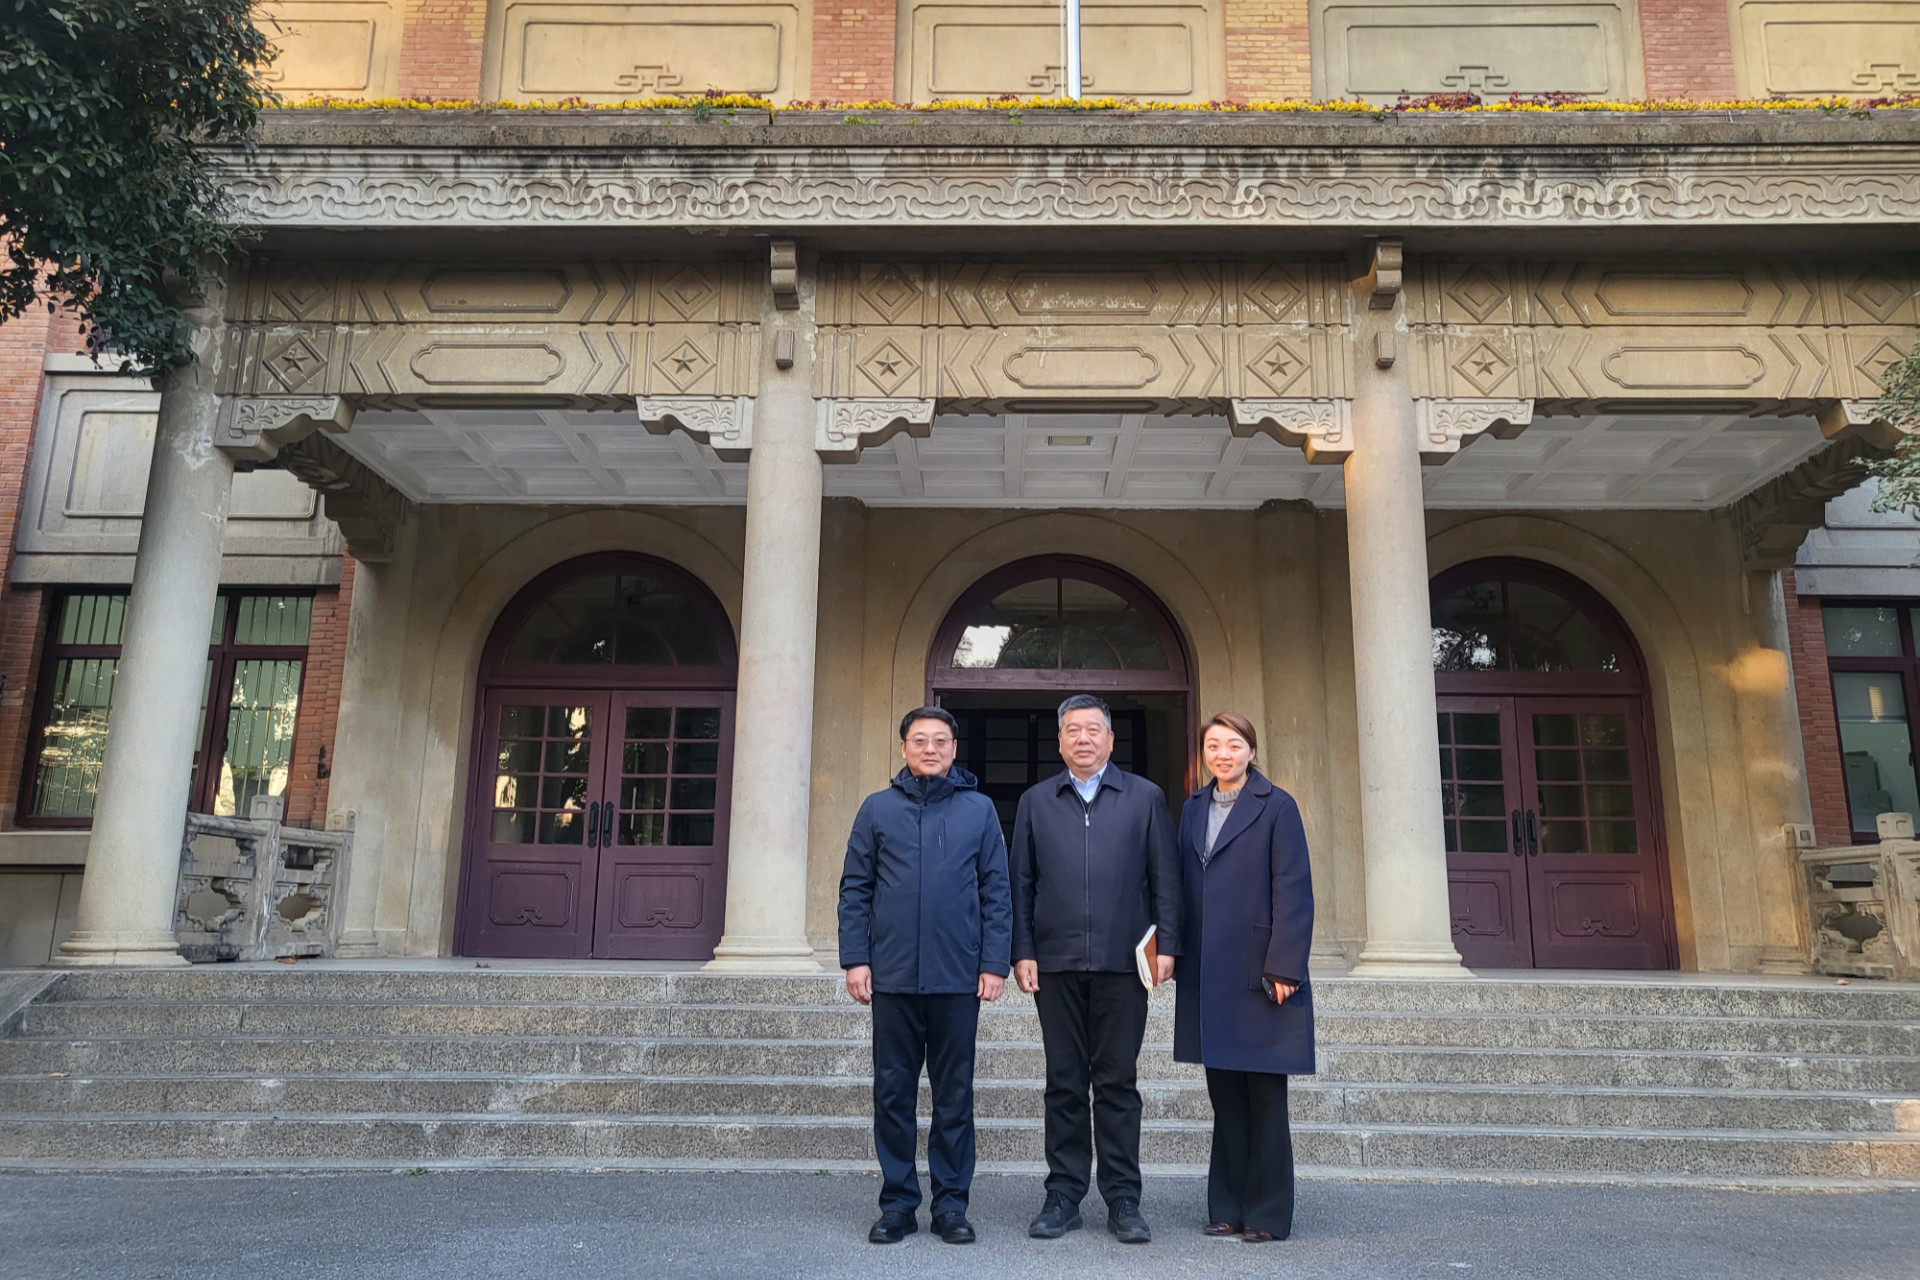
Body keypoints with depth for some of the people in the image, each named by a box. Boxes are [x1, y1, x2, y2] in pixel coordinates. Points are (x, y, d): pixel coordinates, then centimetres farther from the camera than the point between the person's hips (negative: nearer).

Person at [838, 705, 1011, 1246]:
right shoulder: (878, 809, 7)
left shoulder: (979, 809, 6)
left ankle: (951, 1203, 18)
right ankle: (898, 1202, 18)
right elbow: (855, 890, 6)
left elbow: (996, 891, 5)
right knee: (893, 1092, 7)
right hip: (892, 977, 1)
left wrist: (994, 962, -3)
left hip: (958, 977, 0)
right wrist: (855, 958, -3)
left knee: (955, 1094, 7)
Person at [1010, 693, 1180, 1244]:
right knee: (1064, 1083, 7)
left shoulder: (1145, 798, 7)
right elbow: (1021, 883, 9)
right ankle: (1063, 1196, 16)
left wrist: (1166, 946, -3)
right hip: (1055, 965, 1)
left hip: (1123, 964, -1)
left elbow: (1165, 878, 5)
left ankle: (1123, 1199, 14)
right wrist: (1022, 952, 1)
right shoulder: (1036, 802, 11)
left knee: (1118, 1083, 4)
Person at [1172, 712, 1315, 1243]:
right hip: (1209, 976, 5)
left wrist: (1283, 968, -14)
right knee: (1225, 1096, 11)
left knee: (1265, 1099, 3)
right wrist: (1176, 955, 6)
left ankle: (1267, 1214, 13)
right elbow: (1183, 887, 12)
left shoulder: (1276, 806, -4)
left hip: (1260, 974, -5)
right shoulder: (1193, 809, 12)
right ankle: (1228, 1207, 21)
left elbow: (1293, 891, -8)